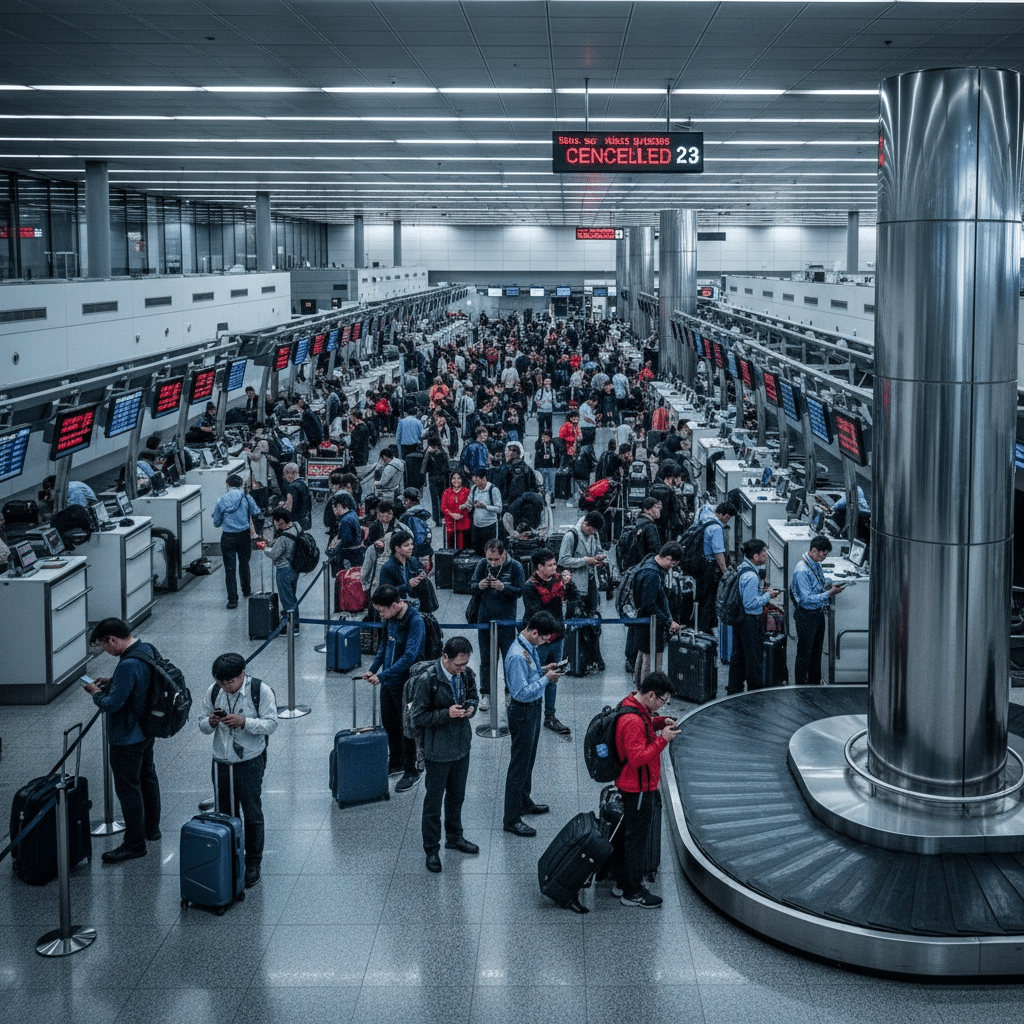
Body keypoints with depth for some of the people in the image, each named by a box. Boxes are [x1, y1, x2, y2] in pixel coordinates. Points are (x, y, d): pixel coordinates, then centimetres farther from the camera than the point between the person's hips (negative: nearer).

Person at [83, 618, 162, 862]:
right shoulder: (146, 649, -1)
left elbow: (112, 704, -29)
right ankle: (151, 828, 40)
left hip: (127, 739, -10)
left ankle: (134, 844, 13)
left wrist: (96, 693, -10)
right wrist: (111, 682, 6)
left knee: (128, 789, 2)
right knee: (147, 777, 24)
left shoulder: (128, 666, -32)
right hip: (146, 731, 10)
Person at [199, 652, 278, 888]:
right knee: (225, 815, 14)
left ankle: (253, 864, 18)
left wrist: (244, 722, -27)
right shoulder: (213, 692, -1)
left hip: (250, 762, -4)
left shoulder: (260, 690, -13)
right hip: (221, 762, 4)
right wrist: (210, 722, -17)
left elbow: (271, 724, -13)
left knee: (252, 814, 5)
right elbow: (202, 726, 7)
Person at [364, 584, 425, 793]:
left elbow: (409, 656, -29)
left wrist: (382, 675, -28)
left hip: (406, 683, -8)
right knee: (388, 723, 20)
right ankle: (395, 762, 39)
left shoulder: (415, 622, -25)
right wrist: (373, 670, 9)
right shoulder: (390, 618, -1)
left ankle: (411, 772, 19)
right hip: (388, 681, 8)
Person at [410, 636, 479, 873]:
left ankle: (454, 837, 43)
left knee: (457, 795, 23)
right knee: (433, 801, 8)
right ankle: (431, 850, 23)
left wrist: (471, 707, -10)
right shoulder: (426, 680, -24)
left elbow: (473, 696, 13)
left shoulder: (466, 673, -6)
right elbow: (418, 718, -18)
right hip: (438, 751, -6)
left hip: (462, 746, 6)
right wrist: (447, 713, -28)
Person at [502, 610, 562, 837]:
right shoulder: (517, 655, -29)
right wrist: (546, 679, -23)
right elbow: (522, 691, -29)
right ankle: (511, 819, 8)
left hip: (533, 708, 10)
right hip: (522, 712, -10)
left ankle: (524, 802, 43)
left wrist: (543, 669, 2)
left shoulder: (530, 647, 2)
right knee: (519, 764, -1)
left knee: (528, 759, 25)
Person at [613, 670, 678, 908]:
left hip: (639, 786, 10)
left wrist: (660, 721, 4)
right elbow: (638, 757, -30)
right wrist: (663, 739, -27)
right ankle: (632, 893, 15)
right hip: (639, 789, -10)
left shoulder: (635, 706, 3)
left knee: (632, 835, 21)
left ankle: (623, 883, 34)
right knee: (638, 838, 3)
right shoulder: (632, 721, -28)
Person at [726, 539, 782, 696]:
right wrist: (767, 596, -13)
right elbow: (750, 603, -24)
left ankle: (734, 689, 27)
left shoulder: (742, 568, 6)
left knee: (738, 655, 17)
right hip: (750, 620, -10)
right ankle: (755, 691, 13)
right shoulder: (751, 576, -25)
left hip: (740, 618, 10)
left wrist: (763, 593, 11)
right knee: (754, 656, 3)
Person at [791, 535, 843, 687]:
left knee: (817, 650, 19)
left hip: (818, 613, 9)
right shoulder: (802, 570, -25)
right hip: (806, 616, -9)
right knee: (804, 652, 3)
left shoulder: (816, 564, 4)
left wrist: (830, 585, -1)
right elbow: (806, 599, -26)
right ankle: (801, 685, 15)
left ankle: (815, 683, 33)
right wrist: (829, 594, -26)